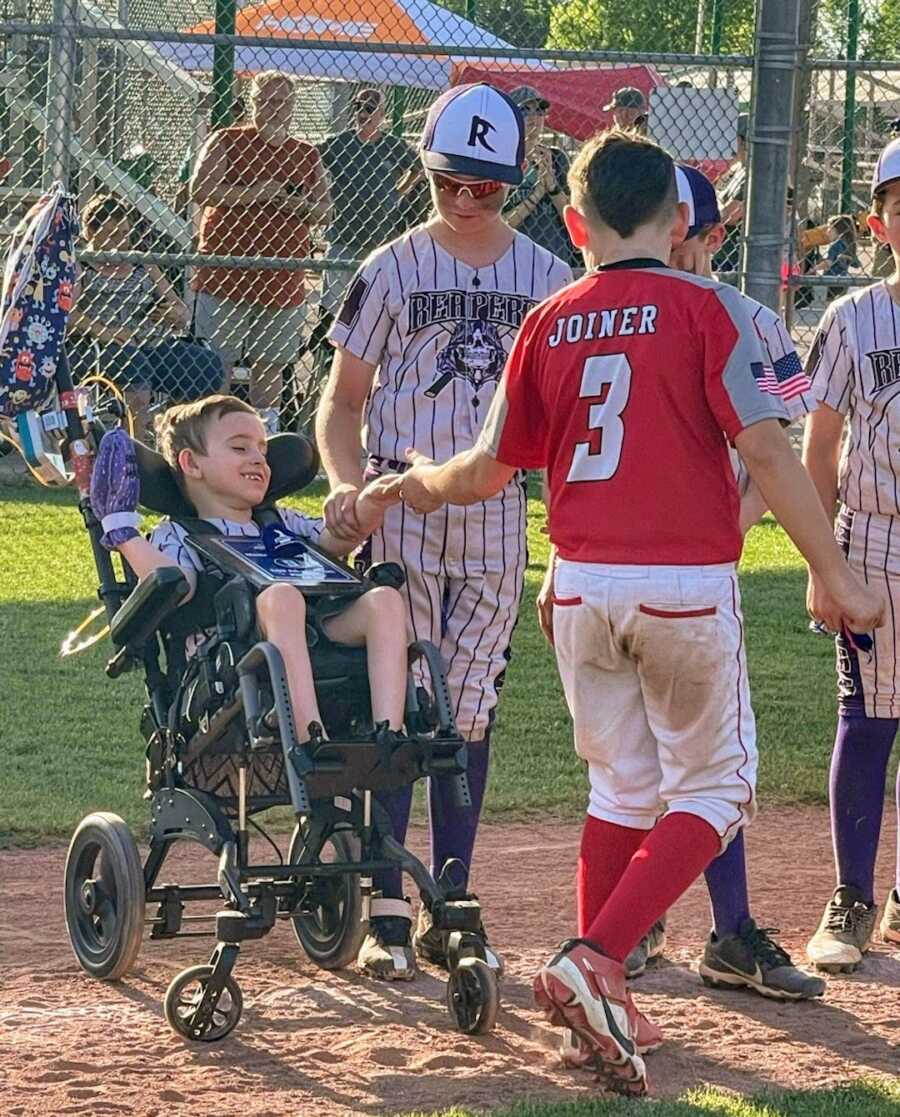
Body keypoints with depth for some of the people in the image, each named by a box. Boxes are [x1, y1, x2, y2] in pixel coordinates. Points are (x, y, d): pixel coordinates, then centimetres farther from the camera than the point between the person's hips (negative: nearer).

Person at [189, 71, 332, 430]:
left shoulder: (306, 155, 14)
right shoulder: (226, 142, 2)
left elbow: (326, 211, 15)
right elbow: (200, 190, -12)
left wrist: (303, 206, -8)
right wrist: (257, 192, -17)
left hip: (283, 279, 4)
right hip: (225, 275, -4)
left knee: (270, 366, 7)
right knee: (216, 365, -4)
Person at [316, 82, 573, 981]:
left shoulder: (547, 278, 6)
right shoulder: (391, 270, 0)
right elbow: (343, 401, 3)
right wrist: (345, 481, -15)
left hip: (499, 511, 2)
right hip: (402, 504, -2)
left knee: (470, 708, 6)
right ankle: (387, 914, -5)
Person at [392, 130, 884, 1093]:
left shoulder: (549, 324, 5)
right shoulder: (704, 308, -6)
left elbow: (491, 468, 10)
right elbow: (763, 447, -13)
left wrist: (421, 483, 31)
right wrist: (832, 576, -10)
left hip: (583, 586, 4)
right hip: (687, 582, -4)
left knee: (623, 789, 17)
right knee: (711, 789, 7)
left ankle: (603, 1006, 17)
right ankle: (595, 961, -11)